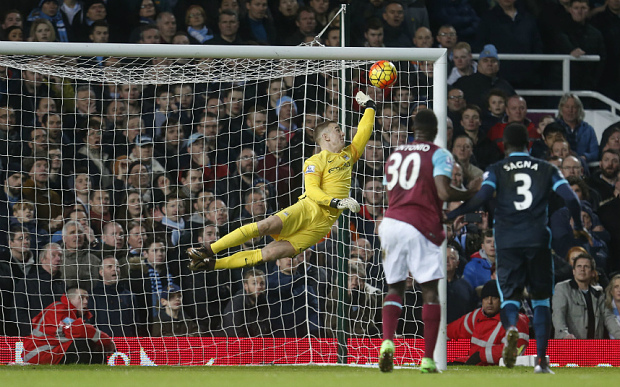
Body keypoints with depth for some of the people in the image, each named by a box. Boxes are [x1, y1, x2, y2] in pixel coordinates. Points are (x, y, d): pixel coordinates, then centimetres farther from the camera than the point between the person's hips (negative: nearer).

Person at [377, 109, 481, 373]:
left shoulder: (395, 155, 18)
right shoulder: (439, 155, 1)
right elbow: (444, 193, -12)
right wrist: (469, 194, 5)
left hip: (390, 222, 5)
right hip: (420, 227, -4)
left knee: (394, 289, 14)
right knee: (430, 291, 2)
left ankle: (387, 341, -11)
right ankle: (428, 359, -3)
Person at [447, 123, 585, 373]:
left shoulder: (496, 170, 6)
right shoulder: (547, 169, 10)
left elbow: (483, 196, -10)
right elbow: (570, 198, 0)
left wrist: (453, 214, 0)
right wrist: (578, 226, 17)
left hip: (507, 242, -1)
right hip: (538, 239, 1)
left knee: (510, 296, 5)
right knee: (541, 299, 11)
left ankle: (511, 326, -31)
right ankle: (541, 359, 1)